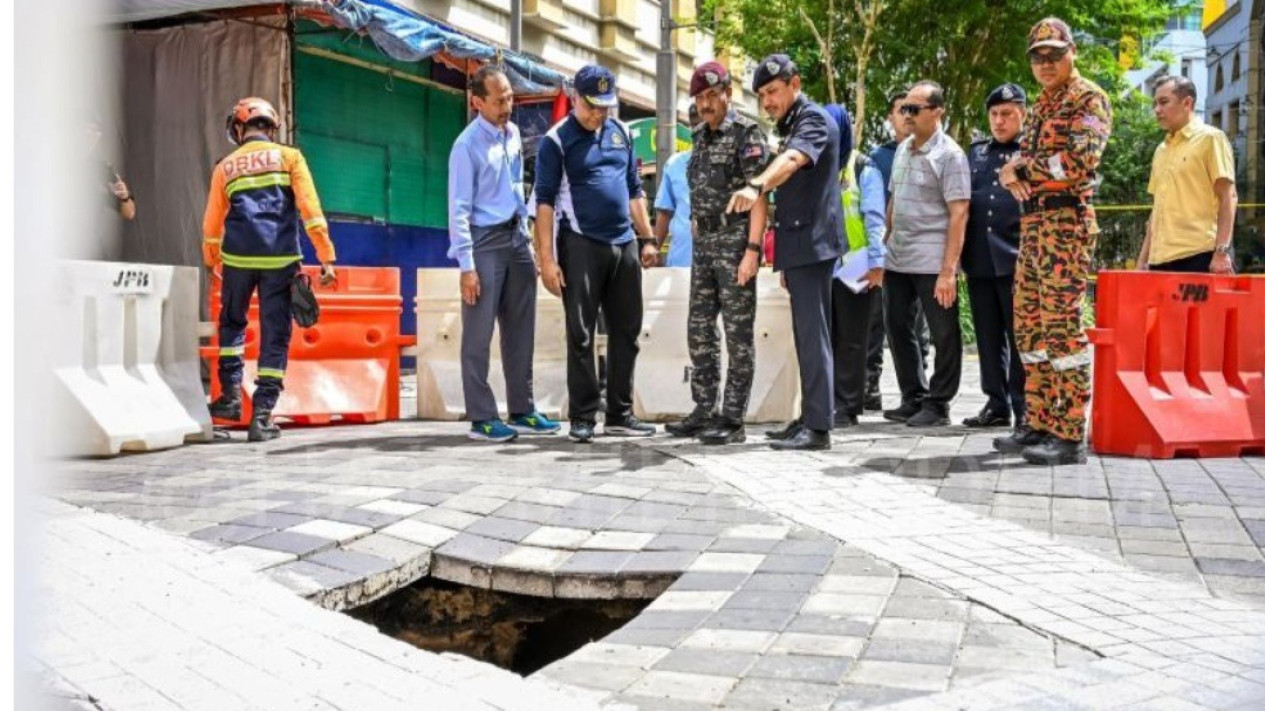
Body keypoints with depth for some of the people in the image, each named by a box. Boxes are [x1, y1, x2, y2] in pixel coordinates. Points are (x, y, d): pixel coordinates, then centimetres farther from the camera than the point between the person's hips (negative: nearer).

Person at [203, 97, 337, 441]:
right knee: (275, 336, 4)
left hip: (238, 257, 2)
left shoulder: (225, 167, 13)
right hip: (280, 259, -1)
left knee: (232, 323, 23)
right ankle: (262, 415, 1)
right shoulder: (289, 157, 7)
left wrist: (212, 262, 30)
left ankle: (231, 396, 17)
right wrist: (326, 257, -3)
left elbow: (212, 223, 15)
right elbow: (310, 208, -3)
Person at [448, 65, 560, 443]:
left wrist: (526, 239, 15)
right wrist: (467, 266, -17)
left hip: (516, 239, 8)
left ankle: (522, 411, 19)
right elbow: (459, 209, -14)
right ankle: (482, 419, 4)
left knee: (520, 331, 11)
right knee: (478, 336, -2)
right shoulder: (467, 145, -13)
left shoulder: (513, 134, 9)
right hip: (485, 242, -7)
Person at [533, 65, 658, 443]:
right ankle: (582, 417, 5)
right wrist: (547, 259, -14)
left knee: (626, 333, 8)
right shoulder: (557, 140, -3)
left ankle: (620, 414, 17)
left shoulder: (621, 133, 13)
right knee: (581, 335, -2)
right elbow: (545, 201, -7)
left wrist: (649, 237, 15)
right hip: (581, 246, -6)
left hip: (624, 244, 6)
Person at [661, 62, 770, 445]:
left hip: (735, 242, -8)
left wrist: (752, 250, -19)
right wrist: (697, 243, 12)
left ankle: (732, 419, 2)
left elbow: (758, 195, -12)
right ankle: (704, 410, 20)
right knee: (699, 331, 10)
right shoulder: (699, 136, 15)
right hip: (703, 242, 8)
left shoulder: (746, 132, -7)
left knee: (738, 332, -3)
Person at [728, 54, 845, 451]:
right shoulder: (791, 127, 22)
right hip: (798, 244, 10)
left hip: (812, 242, -10)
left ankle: (818, 427, -12)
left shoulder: (814, 119, -8)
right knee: (806, 335, 11)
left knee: (812, 334, -12)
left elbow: (792, 160, -30)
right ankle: (808, 419, 16)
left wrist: (756, 187, -49)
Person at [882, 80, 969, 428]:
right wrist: (885, 243, 15)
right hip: (897, 259, 8)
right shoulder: (902, 149, 14)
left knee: (944, 334, 2)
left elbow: (958, 214, -13)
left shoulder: (949, 155, -8)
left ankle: (937, 404, 12)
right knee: (898, 330, 12)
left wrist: (948, 270, -18)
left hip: (932, 262, -7)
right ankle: (913, 399, 24)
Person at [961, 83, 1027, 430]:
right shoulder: (976, 152, 17)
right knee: (988, 338, 9)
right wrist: (962, 253, 12)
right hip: (979, 258, 5)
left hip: (1016, 260, -5)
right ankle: (997, 404, 18)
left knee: (1019, 338, -1)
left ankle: (1024, 408, 5)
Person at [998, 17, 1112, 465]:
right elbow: (1024, 159, 22)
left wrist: (1020, 167, -6)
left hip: (1066, 222, -9)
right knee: (1029, 326, 10)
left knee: (1063, 327, -10)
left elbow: (1079, 160, -18)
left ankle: (1070, 436, -7)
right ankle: (1038, 425, 18)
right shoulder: (1041, 106, 22)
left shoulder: (1088, 99, -4)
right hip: (1032, 223, 9)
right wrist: (1011, 174, -2)